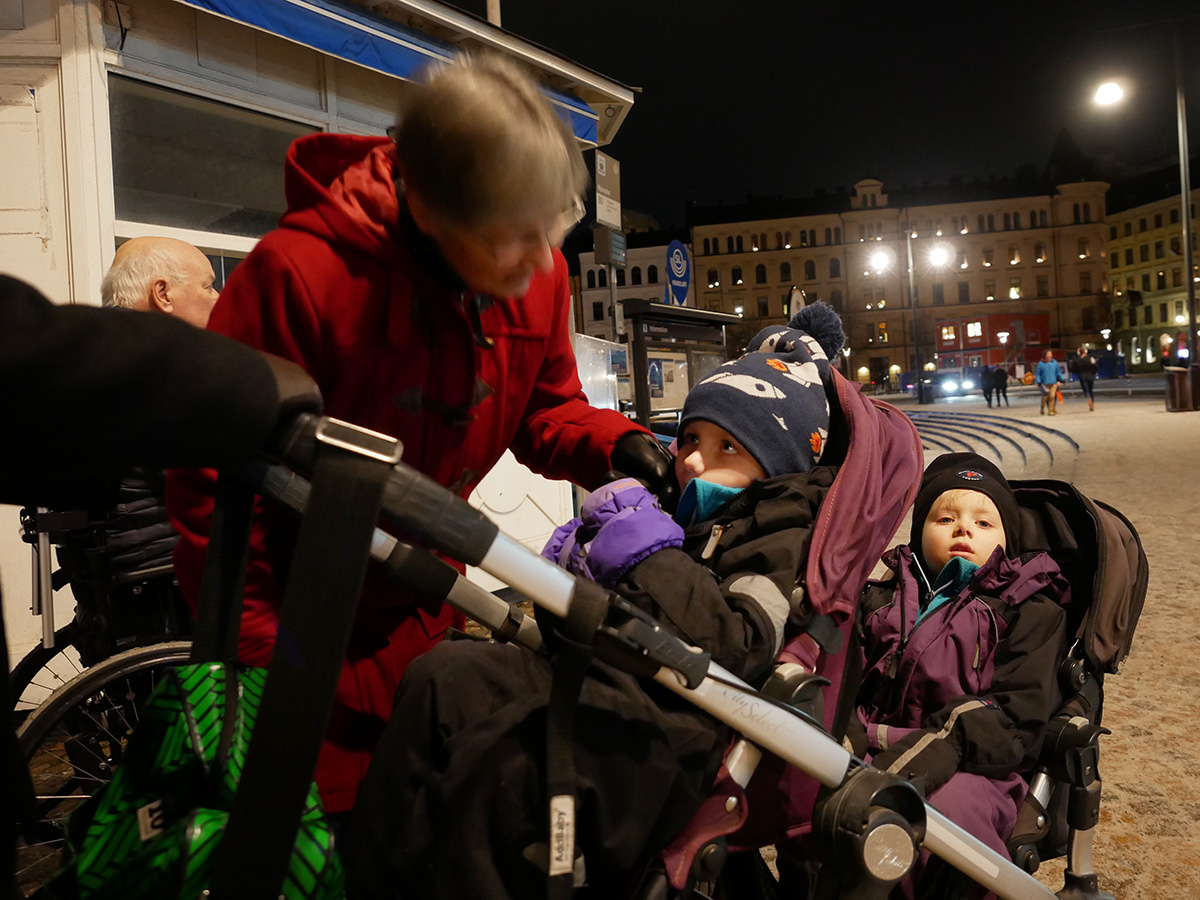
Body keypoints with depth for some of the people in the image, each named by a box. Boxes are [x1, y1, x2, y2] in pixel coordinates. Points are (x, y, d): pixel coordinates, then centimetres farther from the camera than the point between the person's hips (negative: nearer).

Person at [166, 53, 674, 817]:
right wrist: (266, 672, -17)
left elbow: (545, 407, 5)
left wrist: (611, 445, -18)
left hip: (422, 612, 5)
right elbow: (215, 493, -21)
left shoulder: (537, 268, -11)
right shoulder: (299, 274, -29)